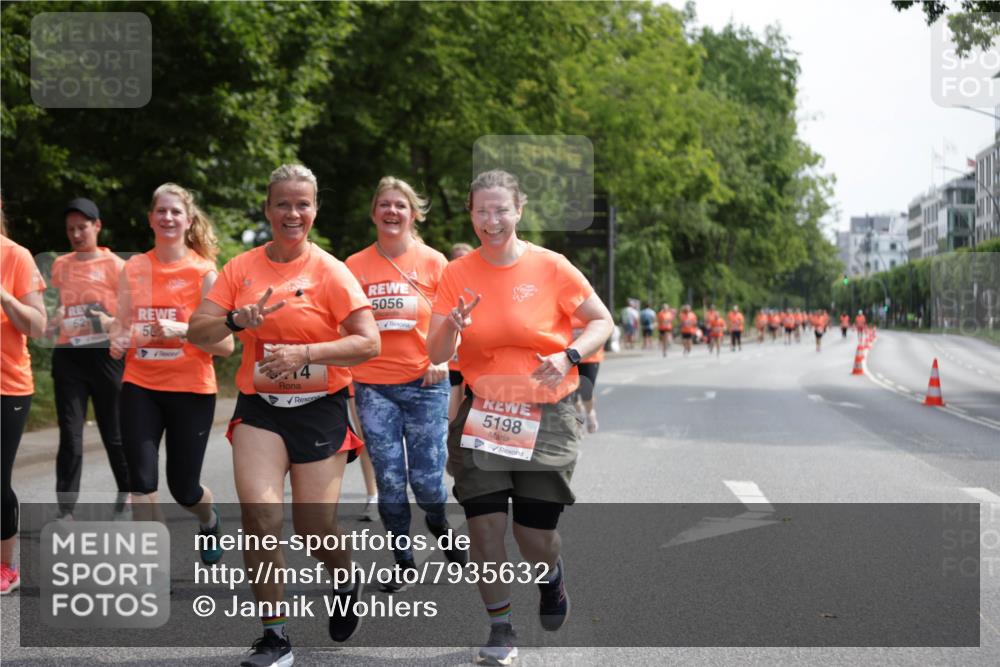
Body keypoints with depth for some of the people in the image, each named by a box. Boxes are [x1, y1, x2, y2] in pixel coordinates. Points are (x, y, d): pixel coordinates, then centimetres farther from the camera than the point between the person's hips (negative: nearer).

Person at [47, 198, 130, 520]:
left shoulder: (115, 265, -1)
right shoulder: (59, 265, 11)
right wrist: (48, 323, 1)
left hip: (105, 355, -3)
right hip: (67, 357, 3)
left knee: (113, 432, 8)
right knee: (70, 435, -3)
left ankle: (126, 495, 30)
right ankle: (65, 511, -2)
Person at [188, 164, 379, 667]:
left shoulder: (330, 271, -6)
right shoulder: (242, 268, 3)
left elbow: (369, 342, -13)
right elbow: (197, 333, 0)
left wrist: (305, 352, -23)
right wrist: (237, 320, -20)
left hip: (319, 409, -2)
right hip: (259, 408, 2)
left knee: (315, 528, 1)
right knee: (259, 513, -16)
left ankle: (346, 581, 38)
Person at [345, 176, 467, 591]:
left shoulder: (433, 262, 3)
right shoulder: (355, 265, 5)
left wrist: (442, 358, -11)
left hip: (425, 384, -1)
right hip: (373, 386, 1)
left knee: (427, 479, -1)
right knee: (390, 482, 2)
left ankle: (440, 526, 32)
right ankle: (404, 563, 17)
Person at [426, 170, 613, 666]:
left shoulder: (551, 267, -7)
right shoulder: (457, 273, -2)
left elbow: (602, 322, 1)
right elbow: (435, 354, -3)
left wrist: (569, 356, -17)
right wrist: (451, 327, -25)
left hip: (545, 416, -1)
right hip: (480, 413, 2)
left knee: (535, 538, 1)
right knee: (485, 524, -6)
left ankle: (551, 574, 39)